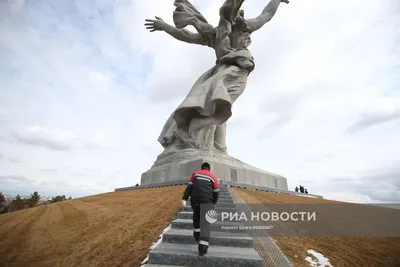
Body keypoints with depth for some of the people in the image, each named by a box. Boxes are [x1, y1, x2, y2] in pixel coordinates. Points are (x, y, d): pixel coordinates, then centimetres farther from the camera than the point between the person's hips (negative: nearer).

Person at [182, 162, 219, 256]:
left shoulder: (195, 174, 13)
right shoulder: (213, 177, 13)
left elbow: (189, 187, 3)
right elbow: (216, 193, 15)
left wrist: (184, 199, -2)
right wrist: (213, 203, 29)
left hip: (194, 199, 2)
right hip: (207, 200, -1)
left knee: (196, 215, 29)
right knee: (205, 222, 3)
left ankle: (197, 234, 39)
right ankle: (203, 246, -6)